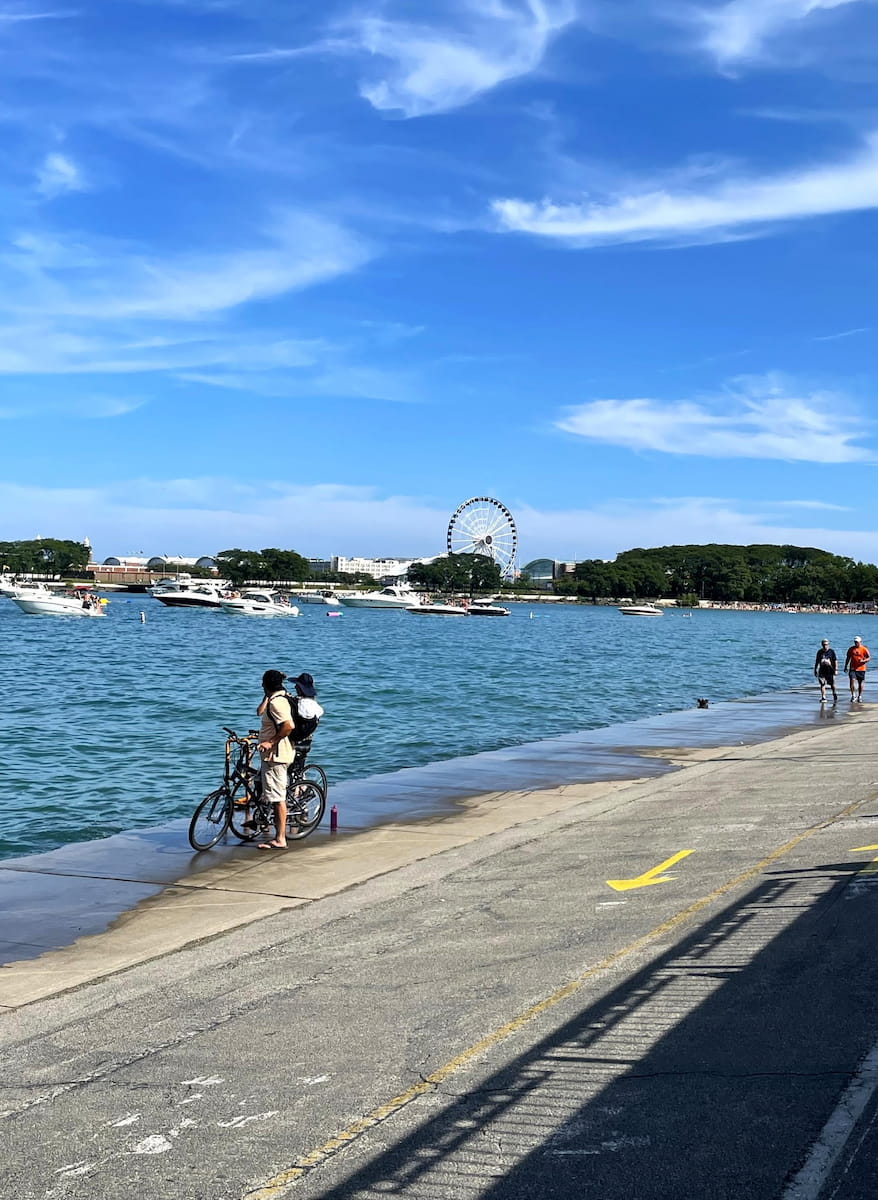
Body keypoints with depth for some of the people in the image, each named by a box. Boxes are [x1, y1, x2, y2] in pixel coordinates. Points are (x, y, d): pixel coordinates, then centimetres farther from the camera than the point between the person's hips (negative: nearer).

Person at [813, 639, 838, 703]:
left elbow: (835, 661, -2)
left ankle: (834, 695, 33)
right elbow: (817, 661, 15)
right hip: (822, 671, 2)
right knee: (822, 684, -5)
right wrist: (815, 670, 14)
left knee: (832, 685, 9)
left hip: (830, 671, -2)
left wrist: (836, 669, -9)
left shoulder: (831, 652, -2)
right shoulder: (819, 652, 7)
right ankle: (823, 698, -4)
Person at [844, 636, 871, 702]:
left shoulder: (864, 649, -1)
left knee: (860, 683, 7)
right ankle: (853, 695, -8)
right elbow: (848, 658, 15)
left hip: (861, 669, -1)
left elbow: (869, 658, -2)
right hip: (852, 668, 1)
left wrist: (863, 661, -21)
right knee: (852, 680, -16)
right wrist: (846, 666, 12)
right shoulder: (851, 649, 7)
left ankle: (859, 696, 21)